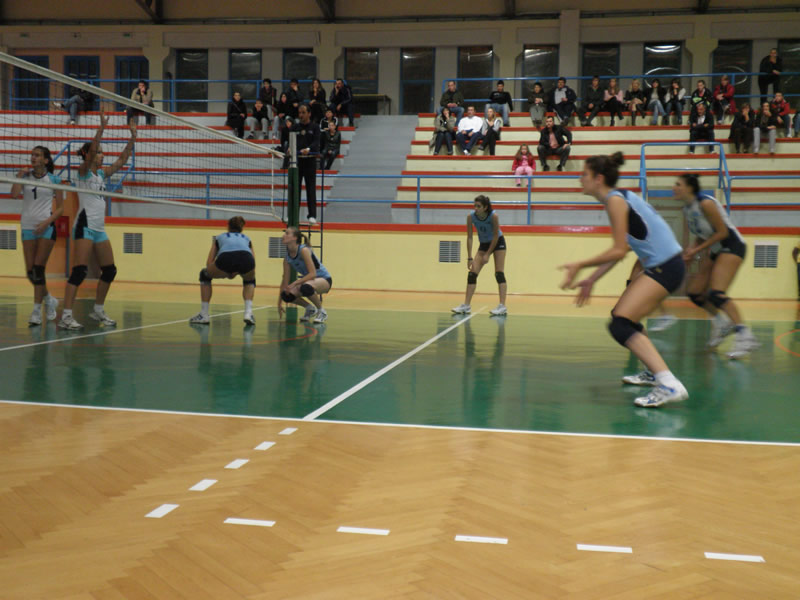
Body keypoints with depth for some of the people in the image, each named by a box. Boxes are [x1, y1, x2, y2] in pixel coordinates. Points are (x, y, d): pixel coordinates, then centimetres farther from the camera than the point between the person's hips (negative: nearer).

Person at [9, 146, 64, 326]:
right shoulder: (25, 176, 7)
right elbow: (14, 194, -9)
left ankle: (36, 311, -7)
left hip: (46, 227, -4)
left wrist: (47, 222, -12)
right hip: (28, 227, 4)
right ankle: (49, 300, 26)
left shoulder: (54, 180, 0)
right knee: (30, 271, 2)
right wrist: (20, 175, -9)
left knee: (38, 268, -12)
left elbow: (60, 208, 1)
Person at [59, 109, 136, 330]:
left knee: (109, 270, 11)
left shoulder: (102, 174, 15)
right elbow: (91, 150, -22)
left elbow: (122, 160, 16)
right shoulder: (83, 171, -5)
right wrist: (101, 128, -29)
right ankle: (66, 316, -18)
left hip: (99, 228, 8)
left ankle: (97, 310, 24)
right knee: (80, 271, -16)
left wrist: (132, 138, 9)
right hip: (85, 225, -8)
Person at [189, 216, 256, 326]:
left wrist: (225, 272, 39)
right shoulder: (246, 238, 39)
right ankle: (248, 313, 18)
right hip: (246, 258, 1)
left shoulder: (220, 237, 36)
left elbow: (209, 263, 28)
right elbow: (253, 261, 29)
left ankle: (204, 315, 26)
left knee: (205, 275, 31)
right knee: (250, 280, 38)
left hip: (225, 258, -1)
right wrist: (235, 272, 39)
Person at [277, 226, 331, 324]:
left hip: (324, 279, -7)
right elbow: (285, 281, 2)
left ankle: (321, 311, -12)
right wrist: (279, 303, 2)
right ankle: (310, 308, 11)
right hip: (308, 280, 7)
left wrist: (294, 283, -36)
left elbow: (313, 273, -30)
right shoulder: (287, 257, -4)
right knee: (287, 295, -16)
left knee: (306, 287, -38)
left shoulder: (303, 250, -24)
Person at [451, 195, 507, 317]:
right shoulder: (471, 217, -21)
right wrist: (470, 258, -18)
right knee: (472, 273, -4)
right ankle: (466, 306, -1)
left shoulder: (493, 216, -29)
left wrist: (488, 254, -18)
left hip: (498, 242, -4)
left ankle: (502, 307, -14)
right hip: (484, 244, 4)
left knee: (499, 274, -11)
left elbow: (496, 236, -20)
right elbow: (469, 237, -15)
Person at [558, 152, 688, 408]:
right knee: (623, 315, 23)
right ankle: (656, 373, 34)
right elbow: (619, 250, 19)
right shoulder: (619, 198, 16)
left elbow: (619, 251, -17)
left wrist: (580, 265, -11)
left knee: (620, 324, -19)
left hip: (665, 266, -10)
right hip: (661, 265, 10)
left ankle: (670, 385, -29)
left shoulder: (615, 200, -12)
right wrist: (591, 279, 20)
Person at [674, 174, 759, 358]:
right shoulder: (687, 209, 7)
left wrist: (697, 250, -19)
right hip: (715, 251, 9)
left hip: (731, 246, -9)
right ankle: (721, 323, 26)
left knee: (716, 293, -24)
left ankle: (745, 336, -23)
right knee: (694, 292, 7)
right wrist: (692, 252, -2)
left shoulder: (705, 203, -20)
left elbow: (722, 232, -19)